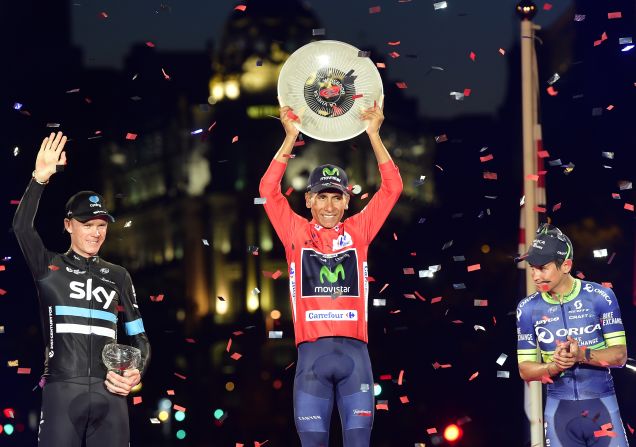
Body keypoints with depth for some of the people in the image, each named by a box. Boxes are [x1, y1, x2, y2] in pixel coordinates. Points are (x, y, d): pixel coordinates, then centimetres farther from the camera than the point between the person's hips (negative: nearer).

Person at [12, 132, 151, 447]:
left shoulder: (118, 276, 18)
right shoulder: (49, 266, 9)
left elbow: (138, 336, 19)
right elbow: (21, 226, -9)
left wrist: (136, 373, -2)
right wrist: (40, 178, -20)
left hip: (109, 393, 3)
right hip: (62, 391, -3)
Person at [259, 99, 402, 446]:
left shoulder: (358, 232, 12)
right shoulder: (297, 234, 10)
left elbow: (392, 188, 10)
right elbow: (268, 189, 1)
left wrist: (373, 134, 6)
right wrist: (291, 138, -2)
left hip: (355, 353, 1)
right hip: (312, 354, -1)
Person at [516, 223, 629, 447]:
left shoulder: (600, 297, -4)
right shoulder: (528, 308, 2)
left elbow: (620, 355, -5)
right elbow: (525, 369, 4)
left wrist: (582, 355, -23)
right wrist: (555, 366, -16)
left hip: (601, 405, -2)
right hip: (559, 409, 2)